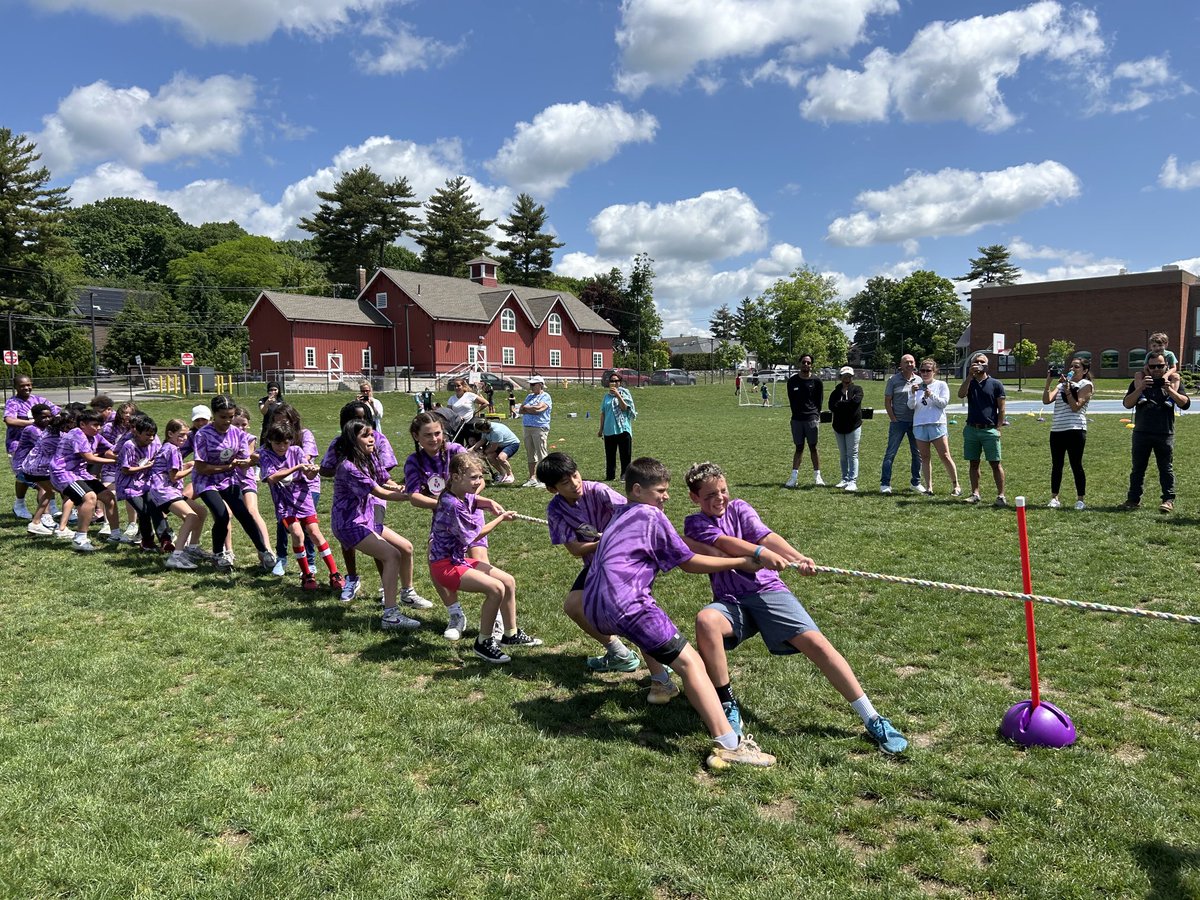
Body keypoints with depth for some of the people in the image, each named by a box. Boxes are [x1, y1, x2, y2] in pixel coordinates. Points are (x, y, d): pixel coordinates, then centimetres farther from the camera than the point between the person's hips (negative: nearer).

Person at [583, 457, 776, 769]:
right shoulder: (651, 515, 4)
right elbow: (689, 563, 6)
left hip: (595, 609, 9)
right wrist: (741, 562, 14)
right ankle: (727, 743, -27)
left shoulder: (619, 516, 26)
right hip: (626, 603, -9)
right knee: (690, 662, -14)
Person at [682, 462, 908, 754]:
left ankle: (873, 721, -12)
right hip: (730, 602, -1)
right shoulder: (695, 523, 7)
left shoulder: (738, 508, 11)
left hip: (767, 589, 1)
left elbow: (766, 536, -7)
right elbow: (724, 543, -14)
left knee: (817, 643, -19)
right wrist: (760, 553, -33)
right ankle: (727, 706, -20)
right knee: (706, 621, -34)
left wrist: (798, 558, -27)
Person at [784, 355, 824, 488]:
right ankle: (794, 477, 6)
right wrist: (797, 414, 9)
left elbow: (819, 401, 7)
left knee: (813, 447, -1)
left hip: (811, 418, -2)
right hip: (796, 419, 2)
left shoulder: (816, 381, 3)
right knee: (799, 448, 6)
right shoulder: (792, 381, 7)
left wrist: (816, 415, 1)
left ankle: (817, 476, 6)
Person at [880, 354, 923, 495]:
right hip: (898, 421, -4)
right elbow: (887, 401, -1)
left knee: (917, 453, 9)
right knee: (890, 453, -3)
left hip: (915, 421, 4)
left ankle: (916, 482, 22)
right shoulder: (893, 380, -2)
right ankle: (885, 484, 2)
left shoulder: (919, 381, 7)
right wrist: (893, 419, -8)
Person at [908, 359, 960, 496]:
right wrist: (912, 394, -14)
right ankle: (928, 487, 10)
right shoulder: (916, 386, 11)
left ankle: (956, 485, 4)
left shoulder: (941, 385, 6)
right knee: (925, 457, 5)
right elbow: (911, 406, 3)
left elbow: (944, 402, -5)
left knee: (945, 456, -5)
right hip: (919, 425, 3)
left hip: (937, 424, -3)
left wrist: (932, 395, -19)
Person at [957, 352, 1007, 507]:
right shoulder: (969, 382, 11)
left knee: (995, 463, -3)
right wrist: (969, 376, -17)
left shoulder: (995, 384, 2)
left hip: (989, 430, -3)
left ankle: (1001, 495, 0)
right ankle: (975, 494, 15)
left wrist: (997, 428, -7)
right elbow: (961, 394, -12)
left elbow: (1001, 409, 0)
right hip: (971, 429, 3)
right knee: (974, 463, 8)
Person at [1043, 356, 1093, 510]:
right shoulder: (1061, 383, 17)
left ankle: (1080, 500, 6)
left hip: (1075, 430, -5)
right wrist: (1048, 381, -5)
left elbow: (1076, 407, -10)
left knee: (1076, 465, -1)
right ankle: (1054, 498, 13)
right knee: (1056, 465, 7)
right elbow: (1046, 400, 2)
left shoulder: (1085, 385, 2)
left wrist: (1067, 388, -11)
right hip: (1057, 430, 5)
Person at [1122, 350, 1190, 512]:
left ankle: (1169, 499, 10)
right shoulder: (1139, 380, 7)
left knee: (1166, 468, 3)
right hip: (1141, 432, 1)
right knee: (1137, 468, 7)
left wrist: (1170, 391, -18)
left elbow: (1186, 404, -4)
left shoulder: (1173, 381, 6)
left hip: (1165, 434, -1)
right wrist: (1140, 388, -16)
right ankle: (1134, 499, 13)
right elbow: (1127, 404, -2)